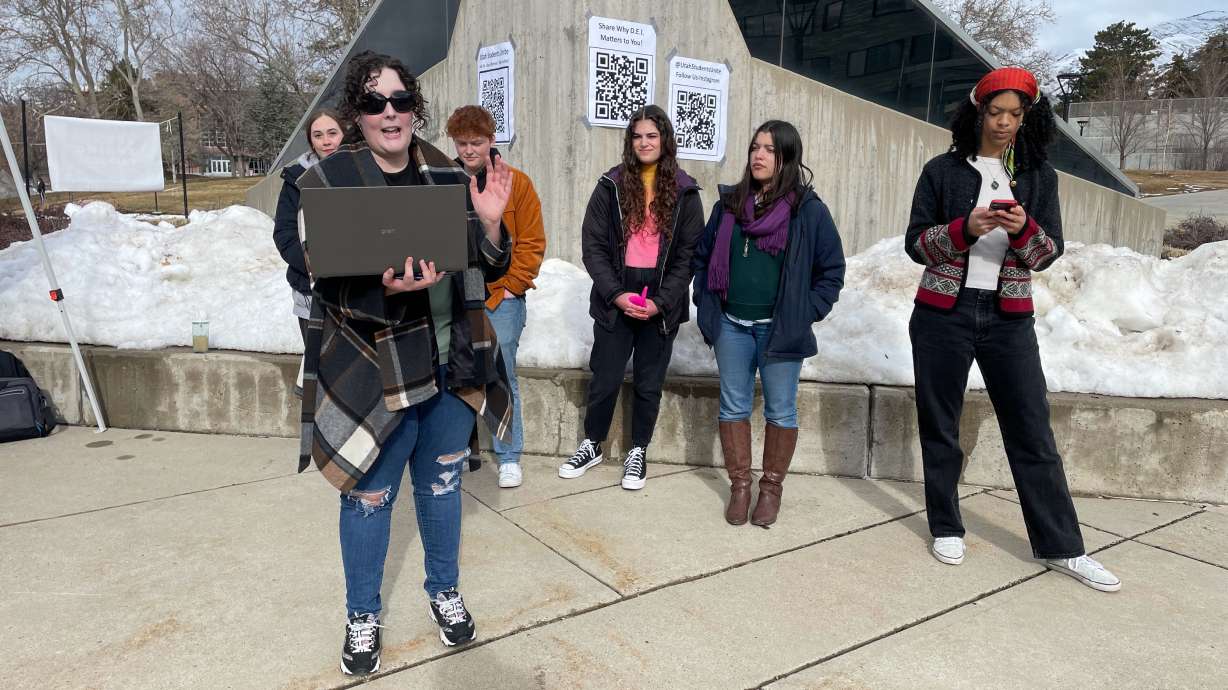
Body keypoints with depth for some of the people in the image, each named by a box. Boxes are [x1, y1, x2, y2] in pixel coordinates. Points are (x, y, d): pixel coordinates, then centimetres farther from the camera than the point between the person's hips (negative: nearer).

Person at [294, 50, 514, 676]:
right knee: (370, 498, 10)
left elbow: (487, 269, 7)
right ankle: (362, 614, 34)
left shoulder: (446, 175, 4)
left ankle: (444, 589, 42)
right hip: (373, 375, -3)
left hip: (450, 366, 4)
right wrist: (390, 286, -32)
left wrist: (489, 221, -13)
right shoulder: (328, 180, -7)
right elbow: (328, 277, -13)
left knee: (442, 483, 18)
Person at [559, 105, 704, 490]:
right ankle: (592, 445, 29)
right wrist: (617, 294, -13)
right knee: (604, 380, 7)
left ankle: (638, 452, 28)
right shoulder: (611, 186, 2)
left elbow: (688, 254, -1)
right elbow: (593, 245, -2)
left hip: (661, 306, 0)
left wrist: (660, 302, -12)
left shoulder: (684, 192, 2)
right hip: (614, 302, 0)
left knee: (649, 384, 10)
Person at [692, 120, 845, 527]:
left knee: (780, 410, 6)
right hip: (731, 326, 3)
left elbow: (832, 269, 1)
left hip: (780, 329, -3)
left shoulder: (809, 210, -4)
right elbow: (702, 257, 16)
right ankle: (739, 486, 22)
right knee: (733, 406, 9)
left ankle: (771, 488, 22)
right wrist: (707, 305, 8)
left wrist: (806, 314, -6)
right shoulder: (730, 204, 7)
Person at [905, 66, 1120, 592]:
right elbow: (916, 243, -1)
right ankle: (946, 528, 24)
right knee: (940, 425, 7)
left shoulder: (1039, 176, 7)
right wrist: (965, 228, -19)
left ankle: (1061, 547, 13)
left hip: (1009, 317, 1)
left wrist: (1023, 229, -17)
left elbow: (1049, 254, 4)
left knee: (1032, 431, 2)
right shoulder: (943, 170, 1)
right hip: (944, 313, -1)